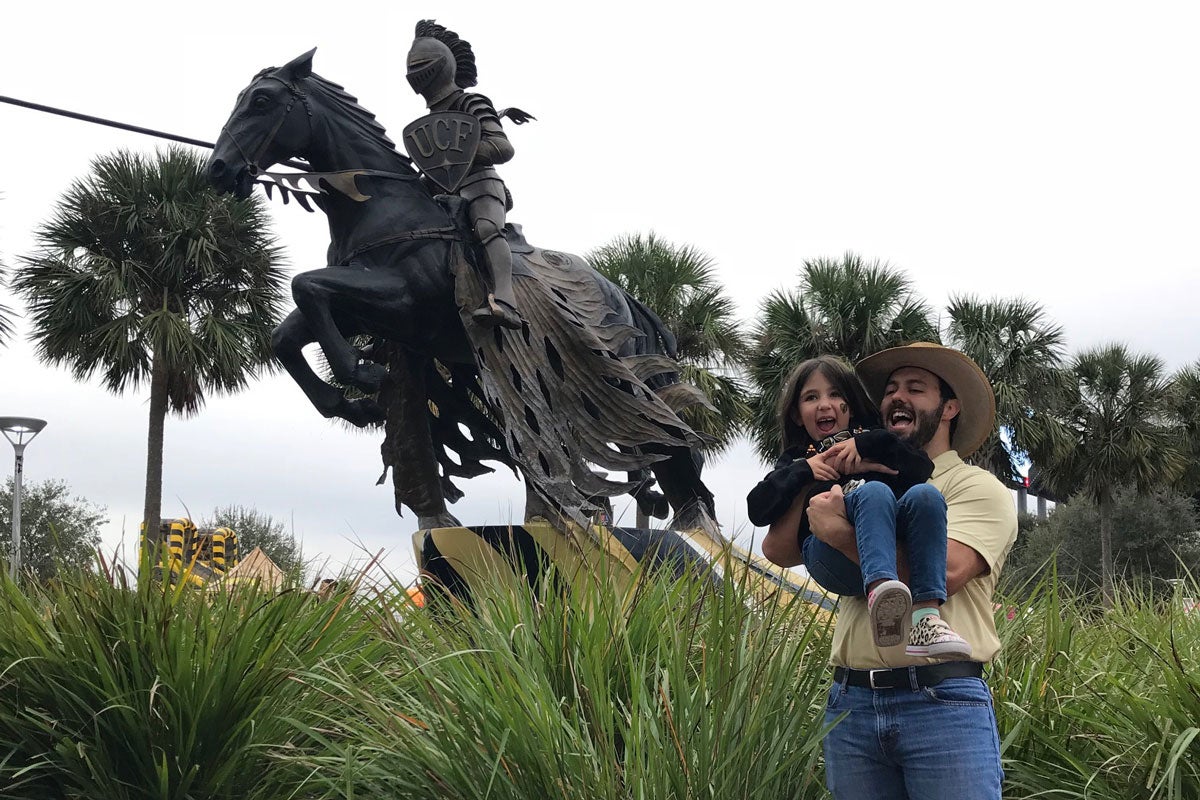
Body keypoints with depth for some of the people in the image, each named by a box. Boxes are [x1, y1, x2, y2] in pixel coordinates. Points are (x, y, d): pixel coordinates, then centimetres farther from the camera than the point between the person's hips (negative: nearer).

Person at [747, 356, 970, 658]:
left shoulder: (869, 440, 33)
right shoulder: (796, 459, 31)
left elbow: (923, 469, 12)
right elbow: (758, 510, 13)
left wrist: (866, 443, 4)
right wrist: (803, 470, 3)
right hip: (830, 554, -2)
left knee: (924, 494, -28)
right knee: (874, 491, -31)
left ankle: (925, 614, -42)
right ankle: (879, 590, -59)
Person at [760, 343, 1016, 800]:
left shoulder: (978, 488, 2)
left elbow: (944, 570, -17)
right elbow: (779, 549, 10)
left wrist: (840, 533, -12)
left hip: (942, 704, -5)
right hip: (851, 702, 5)